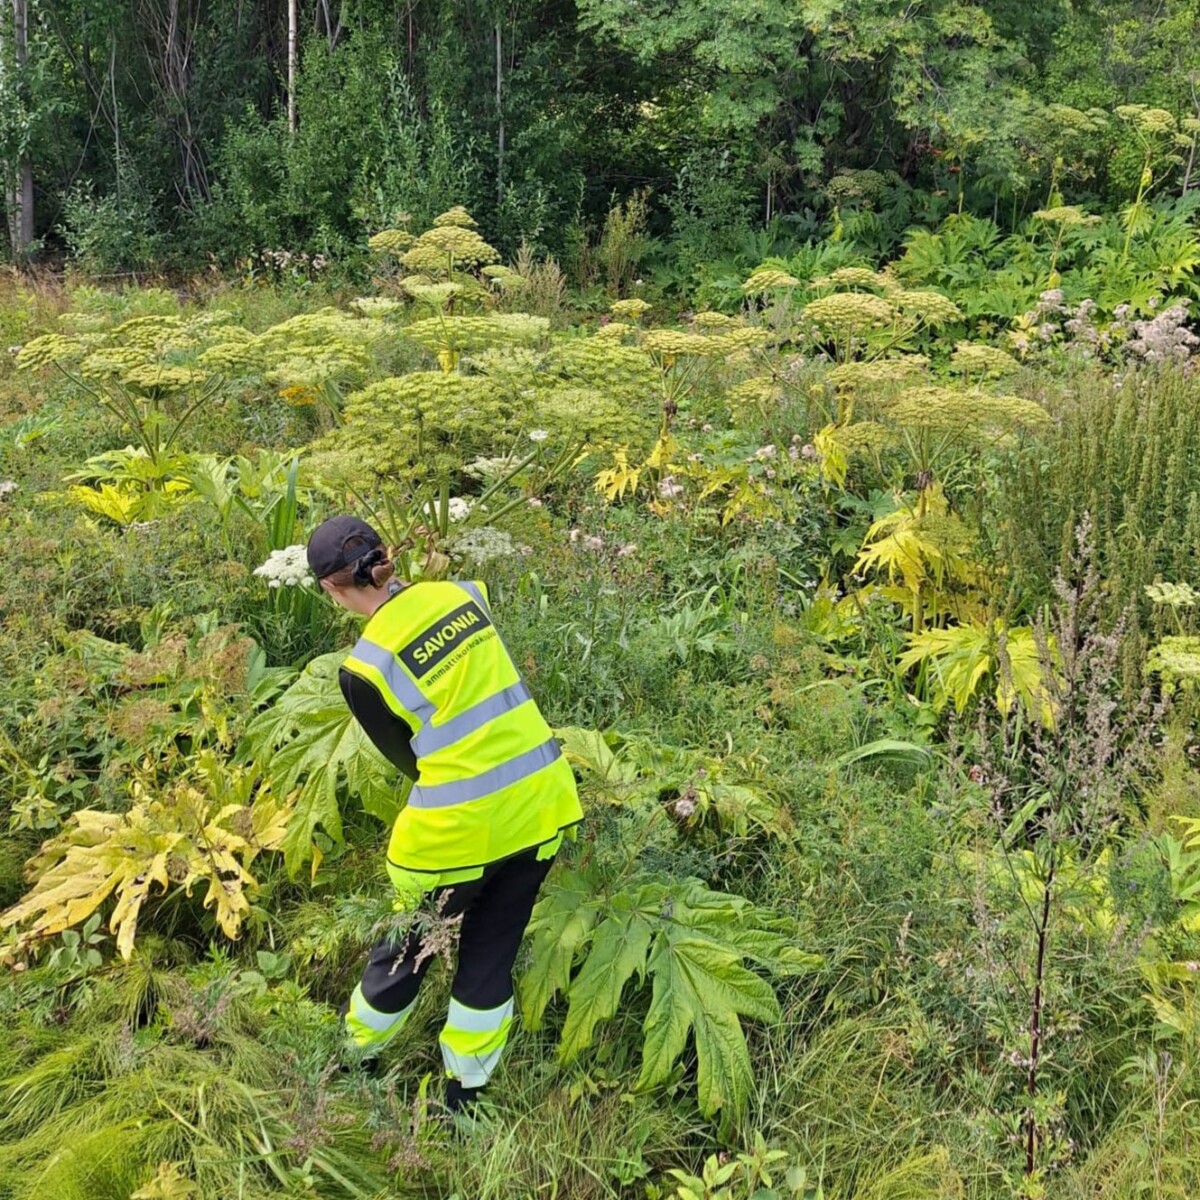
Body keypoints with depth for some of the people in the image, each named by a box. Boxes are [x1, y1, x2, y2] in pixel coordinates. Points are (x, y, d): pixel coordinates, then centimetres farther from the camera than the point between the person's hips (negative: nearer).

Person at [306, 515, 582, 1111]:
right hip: (540, 802, 4)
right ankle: (463, 1093, 34)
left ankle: (356, 1056, 45)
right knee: (490, 960, 19)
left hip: (458, 826, -4)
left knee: (406, 950, 21)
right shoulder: (459, 594, 0)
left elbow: (409, 759, 2)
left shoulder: (364, 669, -11)